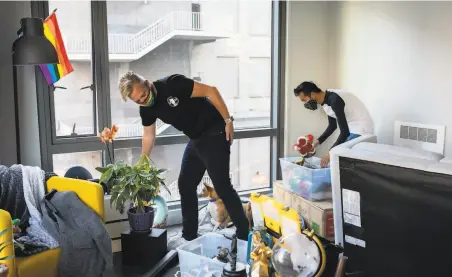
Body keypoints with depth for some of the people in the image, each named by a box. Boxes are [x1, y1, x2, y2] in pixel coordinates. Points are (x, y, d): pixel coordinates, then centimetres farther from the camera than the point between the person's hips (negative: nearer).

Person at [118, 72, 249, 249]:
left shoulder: (172, 84, -23)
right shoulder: (146, 108, 0)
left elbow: (211, 91, -20)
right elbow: (149, 136, 15)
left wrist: (228, 120, -21)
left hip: (215, 134, -8)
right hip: (196, 140, 8)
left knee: (222, 186, -10)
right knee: (185, 184, 11)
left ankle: (245, 236, 1)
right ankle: (189, 236, 24)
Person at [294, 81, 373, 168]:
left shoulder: (334, 100, -27)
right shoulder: (325, 102, 3)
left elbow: (344, 131, -28)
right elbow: (332, 126, 15)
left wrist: (330, 153, -26)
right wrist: (317, 142, 7)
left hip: (361, 129, -9)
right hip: (351, 129, 9)